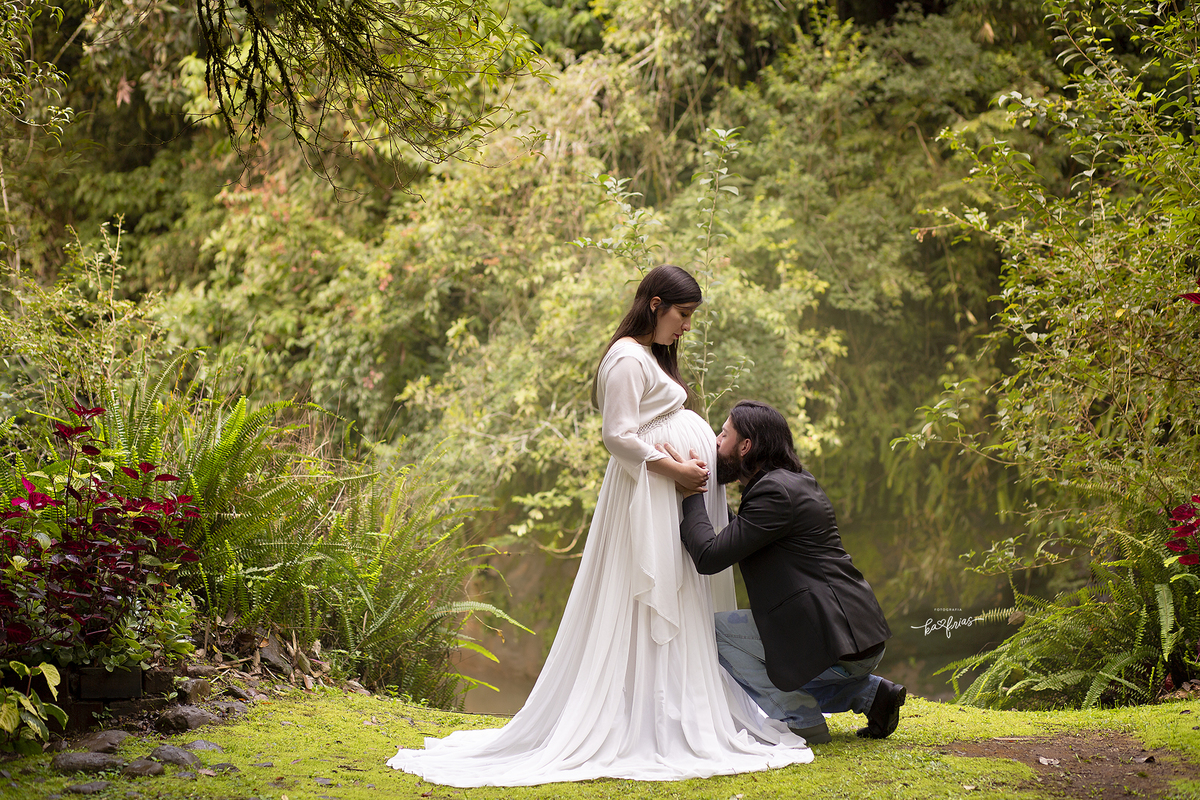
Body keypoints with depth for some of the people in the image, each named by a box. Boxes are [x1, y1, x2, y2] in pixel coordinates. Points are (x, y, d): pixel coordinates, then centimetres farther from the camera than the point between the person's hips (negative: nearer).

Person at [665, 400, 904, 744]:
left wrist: (690, 493, -10)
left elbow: (709, 556, -19)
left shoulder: (775, 491, -15)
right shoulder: (797, 482, 16)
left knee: (714, 629, -1)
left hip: (836, 646, -10)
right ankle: (869, 693, 16)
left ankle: (801, 721, 1)